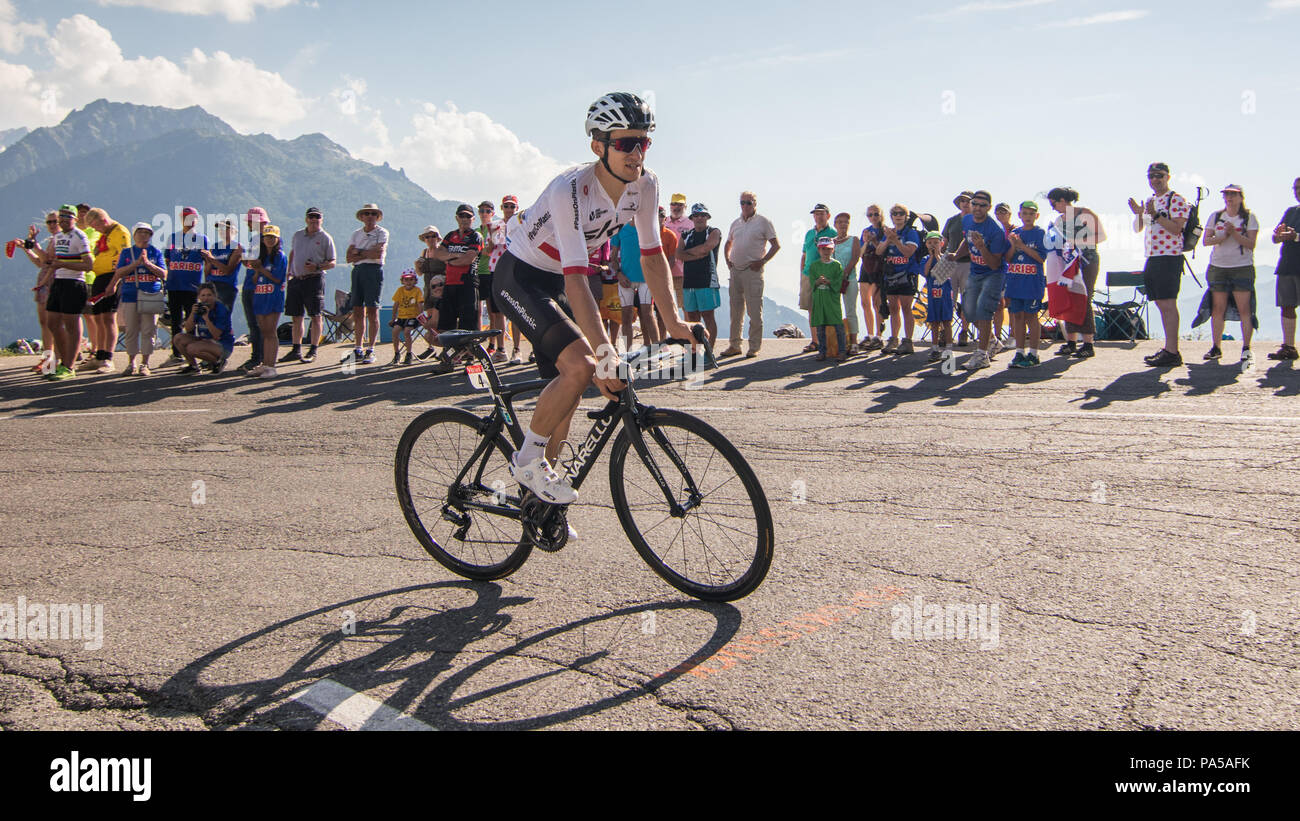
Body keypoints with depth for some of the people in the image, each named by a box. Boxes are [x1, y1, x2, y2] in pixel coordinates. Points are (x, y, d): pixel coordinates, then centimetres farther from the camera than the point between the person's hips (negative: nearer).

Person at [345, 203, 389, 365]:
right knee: (358, 311, 4)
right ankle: (358, 350, 9)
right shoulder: (356, 233, 17)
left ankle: (370, 350, -1)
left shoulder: (382, 232, 4)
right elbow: (349, 258, 7)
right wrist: (368, 253, -4)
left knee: (372, 311, -5)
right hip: (357, 271, 5)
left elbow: (379, 253, -12)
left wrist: (359, 252, -1)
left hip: (373, 270, -5)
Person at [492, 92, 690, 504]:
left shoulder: (645, 185, -12)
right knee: (580, 366, -26)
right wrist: (604, 353, -44)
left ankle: (540, 486, 21)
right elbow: (576, 281, -38)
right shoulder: (570, 190, -32)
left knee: (567, 386, 6)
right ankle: (527, 459, -5)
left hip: (554, 282, 7)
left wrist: (673, 321, -13)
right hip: (519, 276, -7)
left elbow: (652, 256, -3)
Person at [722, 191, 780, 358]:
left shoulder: (763, 222, -1)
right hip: (735, 270, 6)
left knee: (754, 311, -5)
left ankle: (754, 347, 1)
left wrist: (762, 261, -10)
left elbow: (776, 245, -2)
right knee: (736, 311, 9)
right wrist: (728, 261, 11)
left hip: (753, 271, -5)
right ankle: (735, 346, 15)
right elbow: (728, 245, 27)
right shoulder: (736, 223, 15)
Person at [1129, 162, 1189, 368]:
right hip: (1152, 258, 9)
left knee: (1168, 304, -12)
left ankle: (1172, 353, -13)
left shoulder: (1176, 200, -7)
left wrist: (1155, 215, -24)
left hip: (1169, 258, -9)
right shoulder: (1150, 201, 19)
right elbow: (1138, 229, 21)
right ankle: (1168, 348, 17)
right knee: (1161, 305, 11)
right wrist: (1138, 214, 2)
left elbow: (1176, 228, -18)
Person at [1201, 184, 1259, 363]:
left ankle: (1246, 348, -3)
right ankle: (1216, 347, 7)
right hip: (1217, 267, 2)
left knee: (1244, 309, -8)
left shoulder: (1249, 217, 3)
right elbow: (1205, 240, 3)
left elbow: (1251, 244, -6)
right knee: (1218, 308, 1)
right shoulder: (1215, 216, 10)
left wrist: (1233, 232, -17)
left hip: (1243, 268, -2)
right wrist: (1222, 236, -13)